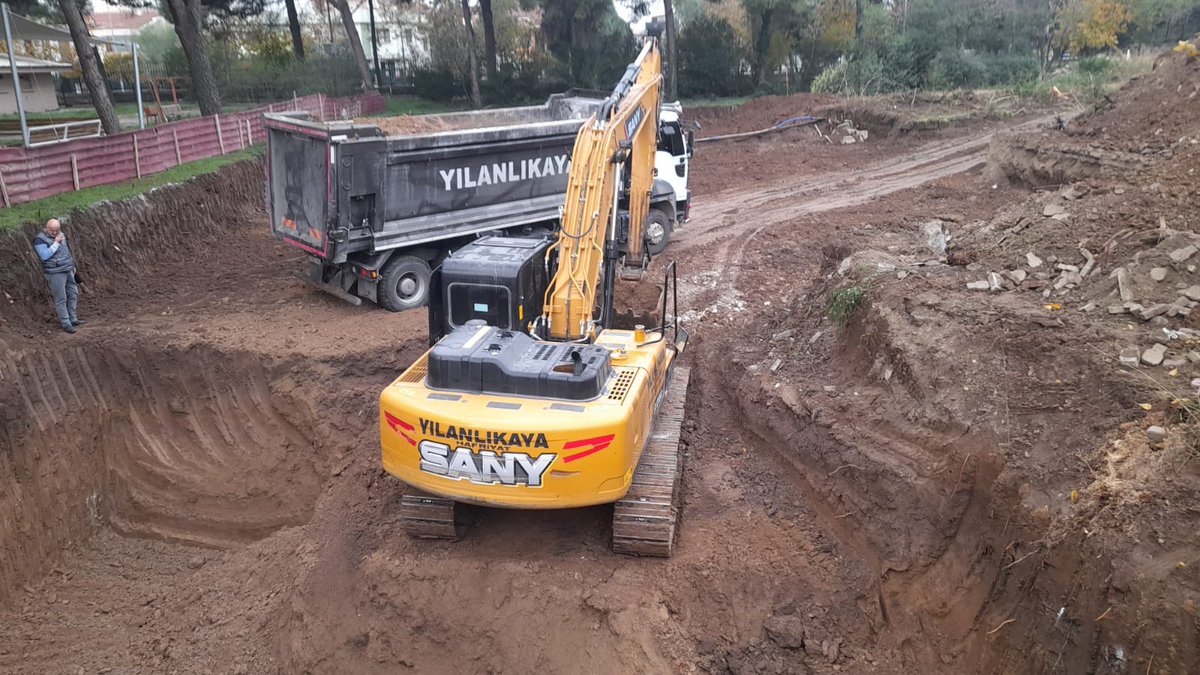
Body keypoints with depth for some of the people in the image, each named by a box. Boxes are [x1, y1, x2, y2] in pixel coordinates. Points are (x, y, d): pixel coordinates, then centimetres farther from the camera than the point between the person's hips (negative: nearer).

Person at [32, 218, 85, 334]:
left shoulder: (61, 235, 7)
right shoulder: (40, 240, -15)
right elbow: (44, 256, -24)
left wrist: (72, 266, 21)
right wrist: (56, 243, -24)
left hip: (67, 271, 7)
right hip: (55, 273, -7)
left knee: (73, 294, 12)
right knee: (61, 299, -3)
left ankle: (73, 319, 23)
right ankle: (65, 323, 5)